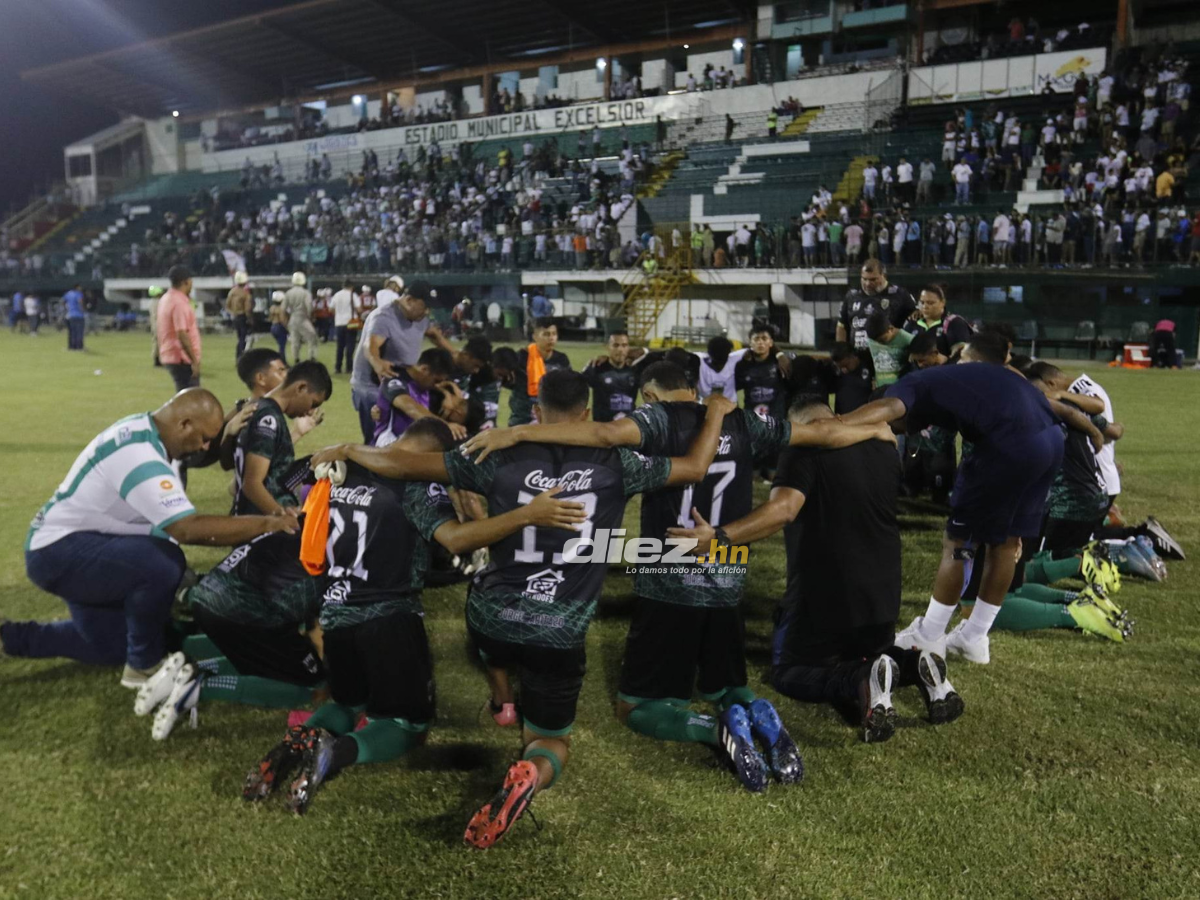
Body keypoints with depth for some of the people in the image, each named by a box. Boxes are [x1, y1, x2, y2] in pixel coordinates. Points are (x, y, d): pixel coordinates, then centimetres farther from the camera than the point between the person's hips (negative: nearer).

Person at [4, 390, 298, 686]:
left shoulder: (141, 429, 0)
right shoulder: (139, 455, -30)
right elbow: (187, 529, -38)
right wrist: (265, 524, -32)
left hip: (80, 545, 10)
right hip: (60, 550, -10)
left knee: (113, 648, 17)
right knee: (163, 563, -34)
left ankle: (11, 638, 30)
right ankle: (145, 665, -12)